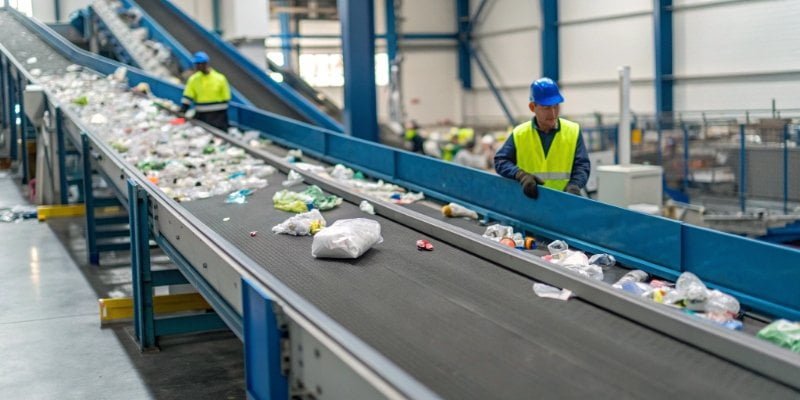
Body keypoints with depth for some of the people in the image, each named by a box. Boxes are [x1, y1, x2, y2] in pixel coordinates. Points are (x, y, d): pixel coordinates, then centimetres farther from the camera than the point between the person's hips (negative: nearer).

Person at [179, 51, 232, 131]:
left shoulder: (219, 78, -3)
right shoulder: (193, 79, 3)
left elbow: (225, 97, 2)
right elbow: (187, 98, 1)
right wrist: (182, 112, -11)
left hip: (218, 116, -2)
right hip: (201, 117, 2)